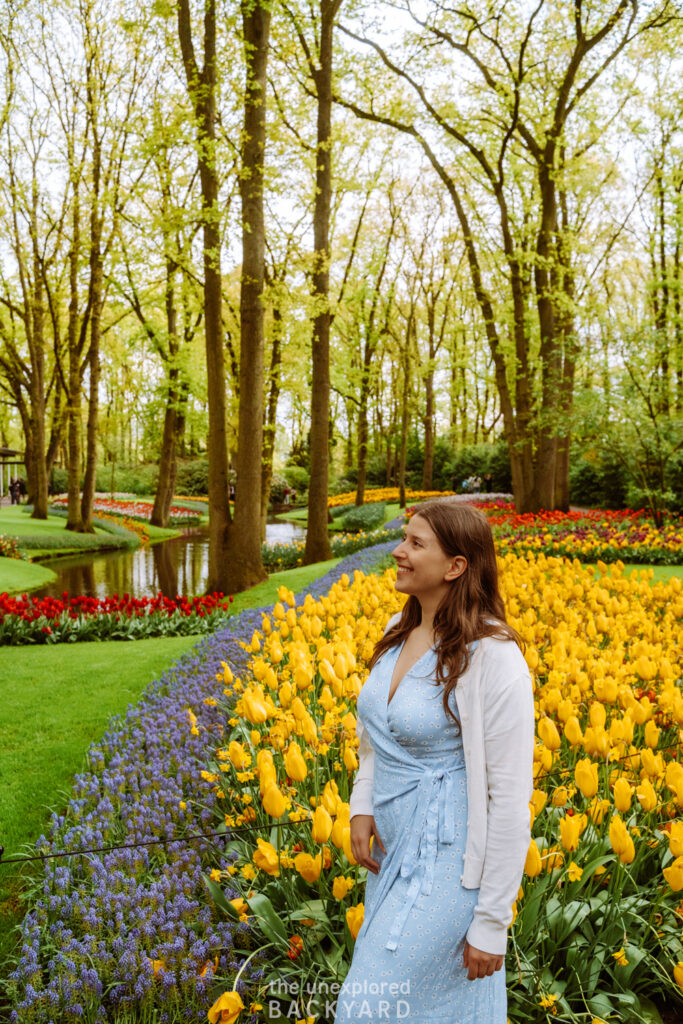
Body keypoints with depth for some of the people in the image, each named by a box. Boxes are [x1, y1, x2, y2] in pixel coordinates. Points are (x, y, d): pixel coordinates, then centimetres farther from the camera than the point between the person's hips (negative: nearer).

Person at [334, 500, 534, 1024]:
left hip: (449, 863, -7)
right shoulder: (399, 631, 2)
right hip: (394, 851, 8)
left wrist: (492, 925, -14)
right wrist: (362, 806, -1)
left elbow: (510, 800, -19)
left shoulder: (492, 658, -22)